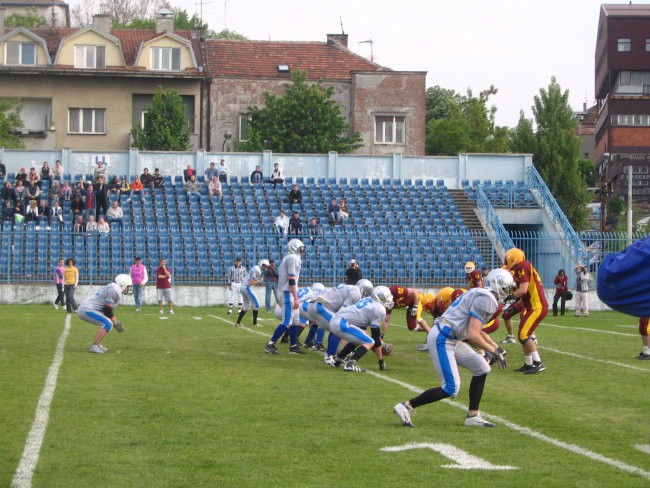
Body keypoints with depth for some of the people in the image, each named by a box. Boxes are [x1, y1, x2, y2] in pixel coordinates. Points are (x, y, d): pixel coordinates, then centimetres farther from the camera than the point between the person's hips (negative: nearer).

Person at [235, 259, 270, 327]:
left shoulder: (255, 268, 19)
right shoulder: (257, 270, -14)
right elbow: (251, 282, -19)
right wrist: (259, 281, -4)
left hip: (243, 287, 10)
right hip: (247, 287, -10)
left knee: (246, 306, 18)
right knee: (256, 304, -1)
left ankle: (238, 323, 17)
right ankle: (255, 323, 3)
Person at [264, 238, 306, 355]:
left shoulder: (286, 258, 15)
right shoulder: (293, 258, -14)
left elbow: (281, 277, 19)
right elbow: (291, 280, -20)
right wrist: (295, 298, -22)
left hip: (284, 293, 10)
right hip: (288, 294, -10)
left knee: (294, 320, 12)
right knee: (287, 322, -8)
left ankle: (293, 346, 15)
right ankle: (270, 345, -7)